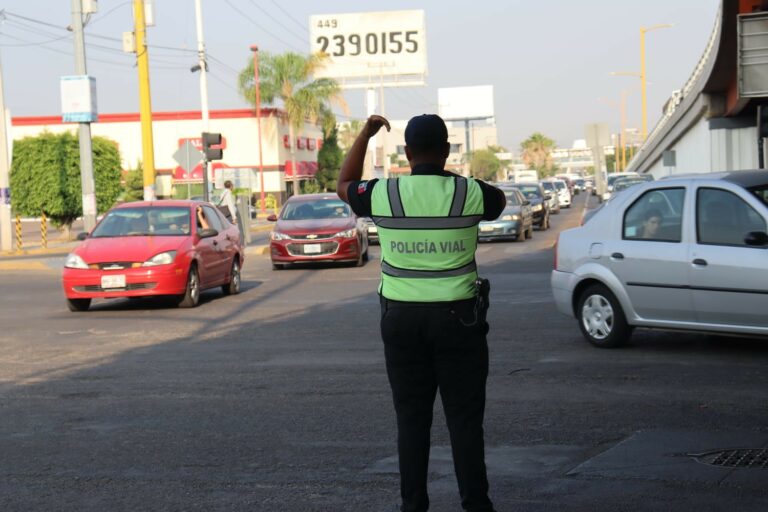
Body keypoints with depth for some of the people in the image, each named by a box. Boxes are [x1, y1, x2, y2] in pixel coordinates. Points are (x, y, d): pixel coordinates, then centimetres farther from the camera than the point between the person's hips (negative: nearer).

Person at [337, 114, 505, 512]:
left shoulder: (383, 194, -5)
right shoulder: (470, 193, -6)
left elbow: (344, 186, 16)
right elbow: (500, 200, 18)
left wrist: (365, 134, 21)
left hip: (401, 319, 1)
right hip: (457, 317, -1)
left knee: (411, 418, 9)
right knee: (464, 418, 4)